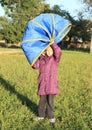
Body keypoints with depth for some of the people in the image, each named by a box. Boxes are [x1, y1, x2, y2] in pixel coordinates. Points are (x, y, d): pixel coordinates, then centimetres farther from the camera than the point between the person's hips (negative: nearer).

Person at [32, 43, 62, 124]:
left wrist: (52, 43, -20)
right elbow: (35, 66, -3)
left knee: (50, 101, -2)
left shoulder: (55, 59, -2)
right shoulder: (41, 59, 8)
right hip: (42, 83, 3)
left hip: (51, 83, -3)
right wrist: (40, 56, -7)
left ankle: (50, 116, 18)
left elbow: (58, 51, -22)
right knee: (42, 100, 11)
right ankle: (41, 115, 29)